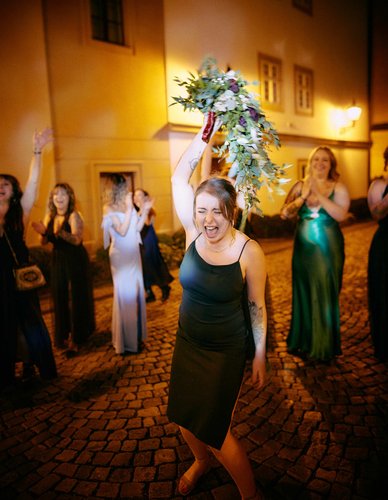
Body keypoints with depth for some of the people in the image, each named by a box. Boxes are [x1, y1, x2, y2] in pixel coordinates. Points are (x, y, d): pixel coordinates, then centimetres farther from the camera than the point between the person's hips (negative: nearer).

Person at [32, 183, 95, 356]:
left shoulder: (74, 215, -13)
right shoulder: (50, 216, 5)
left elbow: (77, 239, -26)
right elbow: (44, 242, 5)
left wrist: (60, 232, -42)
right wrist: (43, 232, -16)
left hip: (76, 262, -6)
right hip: (58, 261, 6)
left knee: (76, 299, 0)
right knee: (60, 300, 10)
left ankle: (76, 339, 8)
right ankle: (64, 335, 25)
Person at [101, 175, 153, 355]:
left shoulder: (129, 205, 6)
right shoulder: (109, 208, -10)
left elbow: (137, 228, 8)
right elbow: (122, 231, -21)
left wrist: (144, 211, 0)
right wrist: (129, 209, -20)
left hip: (133, 254, 6)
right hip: (121, 255, -6)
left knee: (136, 292, 13)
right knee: (125, 294, 0)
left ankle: (136, 334, 28)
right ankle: (126, 341, 12)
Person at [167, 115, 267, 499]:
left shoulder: (248, 251, -20)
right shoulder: (194, 233, -11)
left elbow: (256, 305, -9)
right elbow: (179, 177, -12)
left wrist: (260, 355, -4)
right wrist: (207, 129, -16)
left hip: (227, 352, -4)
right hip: (187, 343, 5)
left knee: (213, 429, 5)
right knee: (183, 416, 19)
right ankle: (201, 461, 52)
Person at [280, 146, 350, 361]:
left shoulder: (338, 187, -3)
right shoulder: (300, 186, 3)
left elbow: (341, 215, -18)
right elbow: (285, 213, -6)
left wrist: (319, 194, -21)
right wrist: (304, 196, -19)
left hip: (328, 248, -2)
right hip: (304, 247, 3)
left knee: (326, 295, 5)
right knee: (303, 294, 11)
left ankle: (325, 346, 22)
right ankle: (304, 341, 29)